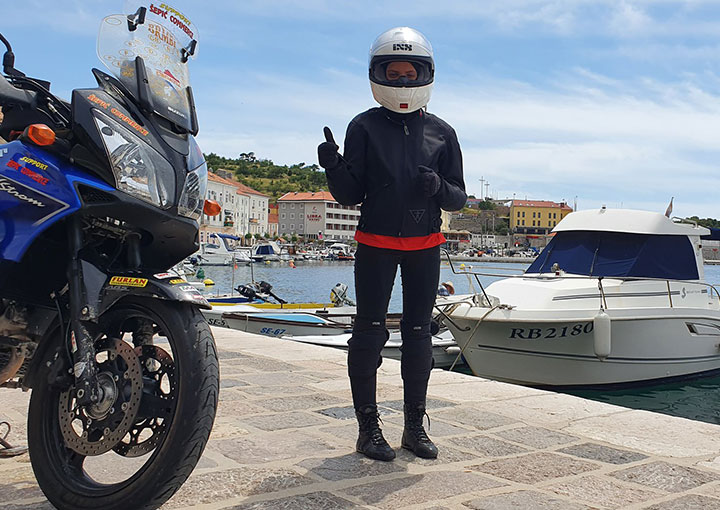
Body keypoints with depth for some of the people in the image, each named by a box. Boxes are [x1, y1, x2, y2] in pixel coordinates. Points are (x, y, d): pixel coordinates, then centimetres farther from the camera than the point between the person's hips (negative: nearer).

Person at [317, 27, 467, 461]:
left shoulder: (441, 133, 4)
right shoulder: (365, 127, -1)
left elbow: (458, 198, 5)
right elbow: (350, 195, -3)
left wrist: (439, 187, -17)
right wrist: (334, 167, -22)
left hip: (425, 246, 2)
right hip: (376, 243, -2)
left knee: (419, 333, 7)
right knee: (370, 331, -3)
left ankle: (415, 425, 16)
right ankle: (368, 426, 6)